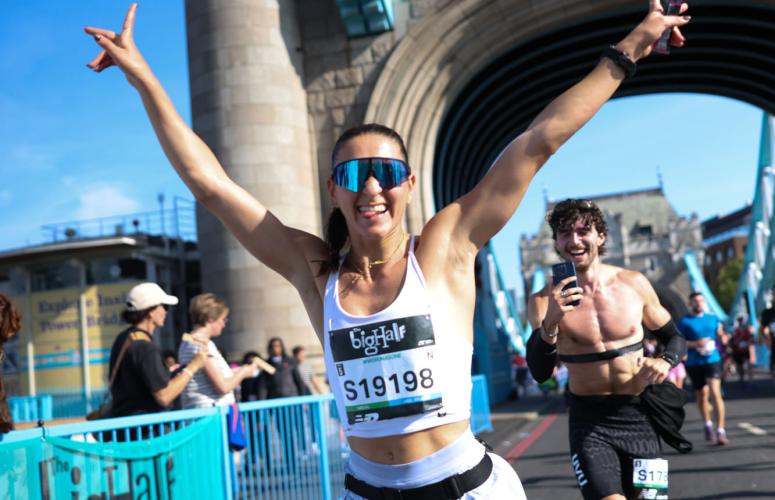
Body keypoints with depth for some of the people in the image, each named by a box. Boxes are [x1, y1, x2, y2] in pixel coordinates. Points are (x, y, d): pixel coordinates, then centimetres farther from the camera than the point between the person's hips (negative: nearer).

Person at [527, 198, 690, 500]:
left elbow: (674, 337, 10)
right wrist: (550, 323, -37)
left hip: (639, 414, 3)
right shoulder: (544, 301, -10)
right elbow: (539, 373, -20)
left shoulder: (634, 284, -3)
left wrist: (665, 362, -13)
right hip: (589, 420, -2)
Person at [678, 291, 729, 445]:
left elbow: (721, 334, 22)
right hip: (694, 363, 0)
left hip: (712, 360, 1)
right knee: (702, 395, 13)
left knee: (715, 393, -15)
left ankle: (721, 431, -14)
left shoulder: (713, 318, 8)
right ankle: (708, 425, 37)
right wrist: (695, 344, -18)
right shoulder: (684, 321, -2)